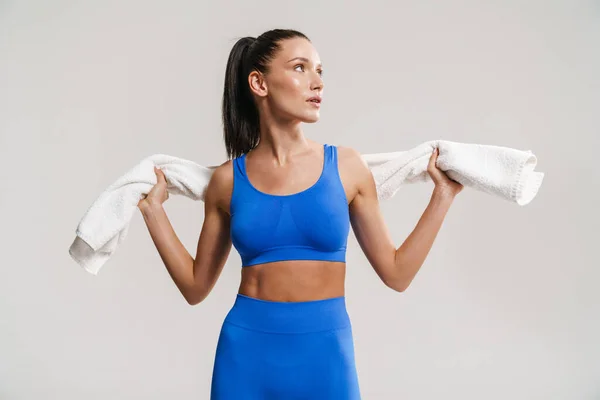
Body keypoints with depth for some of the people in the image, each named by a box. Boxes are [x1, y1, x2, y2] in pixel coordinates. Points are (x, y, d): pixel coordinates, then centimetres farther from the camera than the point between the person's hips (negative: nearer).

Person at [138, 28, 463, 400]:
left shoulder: (347, 166, -1)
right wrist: (153, 208, 3)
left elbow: (396, 273, 3)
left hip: (326, 354, 0)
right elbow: (196, 287, 7)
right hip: (247, 352, 0)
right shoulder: (228, 179, -1)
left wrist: (443, 194, 1)